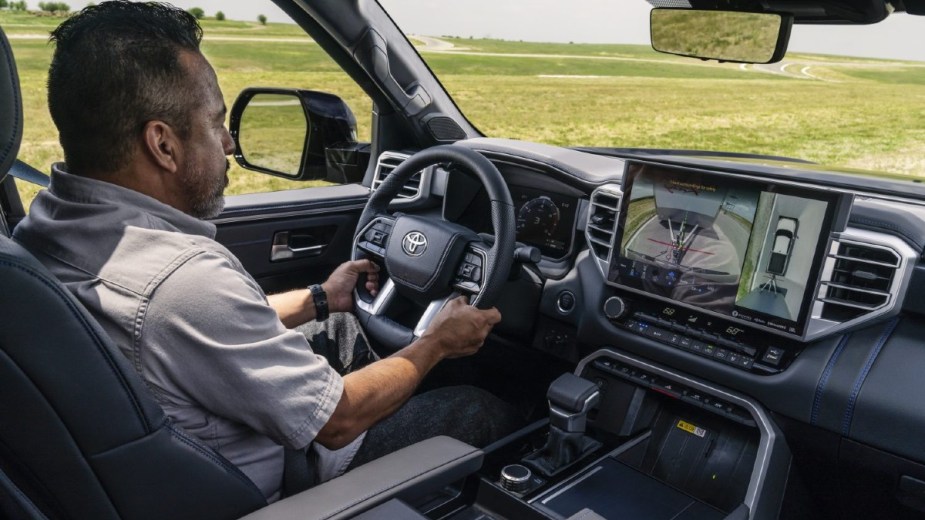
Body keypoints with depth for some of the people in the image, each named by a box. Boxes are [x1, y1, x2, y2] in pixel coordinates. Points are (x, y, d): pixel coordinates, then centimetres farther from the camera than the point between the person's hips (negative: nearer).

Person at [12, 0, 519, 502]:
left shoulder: (48, 221, -9)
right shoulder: (184, 279, -37)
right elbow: (337, 421, -23)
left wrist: (318, 298, 12)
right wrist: (436, 343, -8)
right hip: (262, 489, -7)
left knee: (342, 328, 23)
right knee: (485, 411, 6)